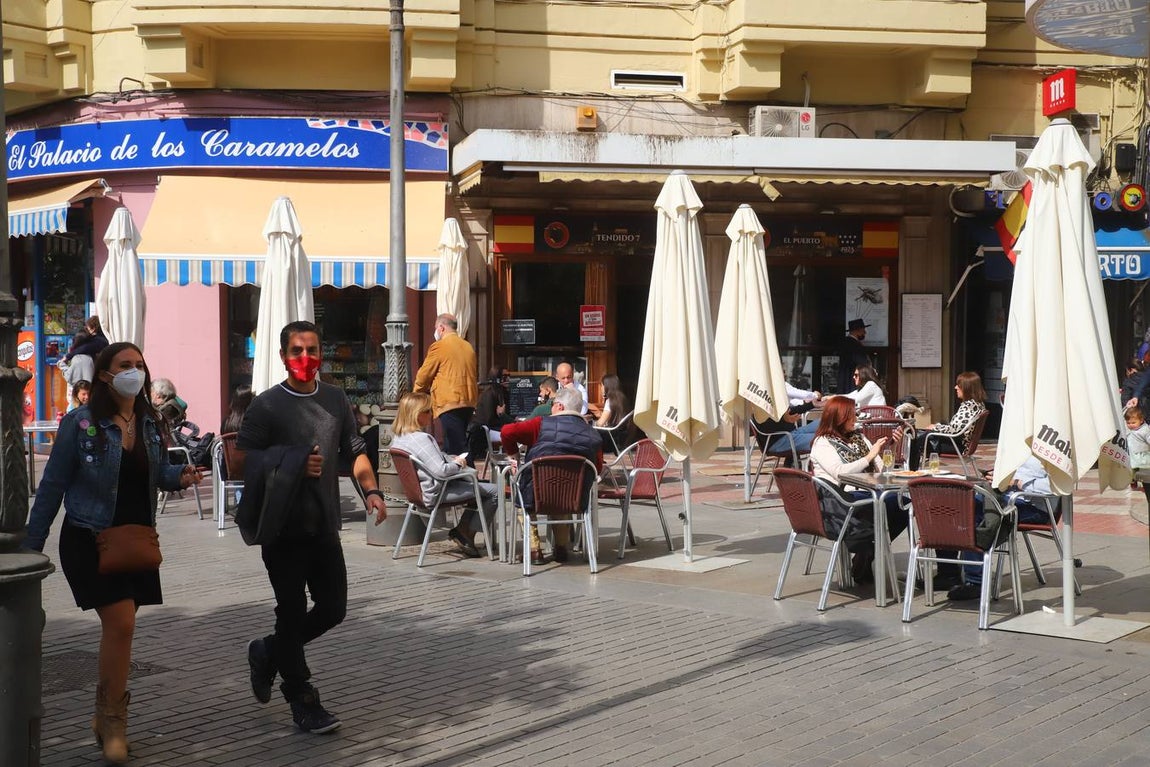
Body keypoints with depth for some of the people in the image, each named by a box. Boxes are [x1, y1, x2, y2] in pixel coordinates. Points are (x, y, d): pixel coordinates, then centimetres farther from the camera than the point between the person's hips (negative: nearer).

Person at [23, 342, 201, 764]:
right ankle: (113, 720, 3)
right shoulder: (80, 422, -11)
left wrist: (181, 475, -8)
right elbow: (52, 487, -6)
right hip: (89, 540, -5)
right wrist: (32, 546, -4)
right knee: (122, 622, -14)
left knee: (117, 628, 12)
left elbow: (158, 472, 16)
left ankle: (107, 714, 29)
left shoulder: (150, 422, 4)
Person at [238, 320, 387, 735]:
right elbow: (244, 461, -8)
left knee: (333, 608, 8)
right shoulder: (266, 405, -5)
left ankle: (268, 653, 32)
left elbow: (354, 451, 14)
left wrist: (371, 490, -2)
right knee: (293, 611, 3)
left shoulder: (336, 400, 9)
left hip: (324, 524, 5)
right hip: (283, 525, -5)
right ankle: (303, 701, 15)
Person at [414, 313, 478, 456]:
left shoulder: (439, 346, -5)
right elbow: (475, 376, 23)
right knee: (450, 447, 14)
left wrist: (416, 395, 16)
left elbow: (424, 376, 0)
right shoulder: (468, 347, 16)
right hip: (469, 402, 8)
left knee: (458, 447, -10)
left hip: (449, 403, -8)